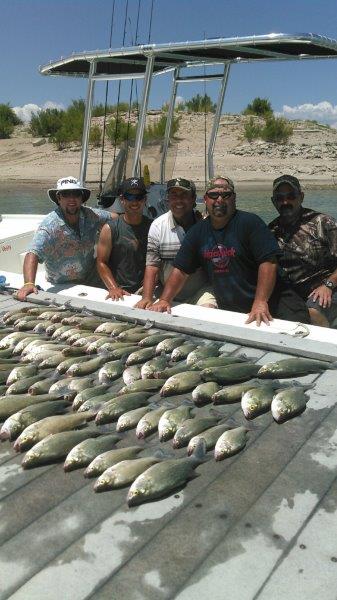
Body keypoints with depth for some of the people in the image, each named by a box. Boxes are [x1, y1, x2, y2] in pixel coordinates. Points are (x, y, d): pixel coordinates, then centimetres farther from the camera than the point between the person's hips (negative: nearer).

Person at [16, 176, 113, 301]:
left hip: (91, 281, 3)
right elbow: (33, 254, -35)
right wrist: (29, 283, -49)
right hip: (61, 286, -3)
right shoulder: (49, 225, -23)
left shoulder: (91, 215, -6)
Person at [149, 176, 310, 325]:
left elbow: (268, 262, -15)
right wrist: (164, 300, -3)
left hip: (265, 306, -4)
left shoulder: (250, 223, -7)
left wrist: (260, 302, -25)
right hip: (227, 310, 4)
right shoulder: (198, 231, 9)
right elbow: (180, 270, 10)